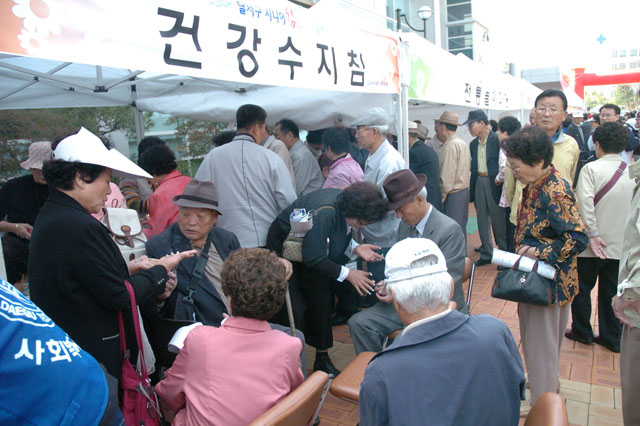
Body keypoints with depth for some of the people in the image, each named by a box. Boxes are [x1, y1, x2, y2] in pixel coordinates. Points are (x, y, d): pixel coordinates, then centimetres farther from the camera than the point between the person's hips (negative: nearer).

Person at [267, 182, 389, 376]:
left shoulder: (345, 205, -12)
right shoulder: (324, 213, -37)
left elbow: (338, 238, 5)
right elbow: (314, 258, -31)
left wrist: (356, 248, -14)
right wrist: (347, 273, -23)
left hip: (310, 253, 8)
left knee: (322, 301, 6)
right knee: (292, 311, -11)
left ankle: (322, 359, 19)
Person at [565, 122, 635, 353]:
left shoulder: (591, 168, -13)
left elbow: (585, 202, -22)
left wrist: (593, 234, -15)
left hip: (594, 244, -4)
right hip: (622, 243, 4)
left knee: (582, 288, 13)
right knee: (612, 291, 14)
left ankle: (582, 331, 25)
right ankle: (612, 337, 23)